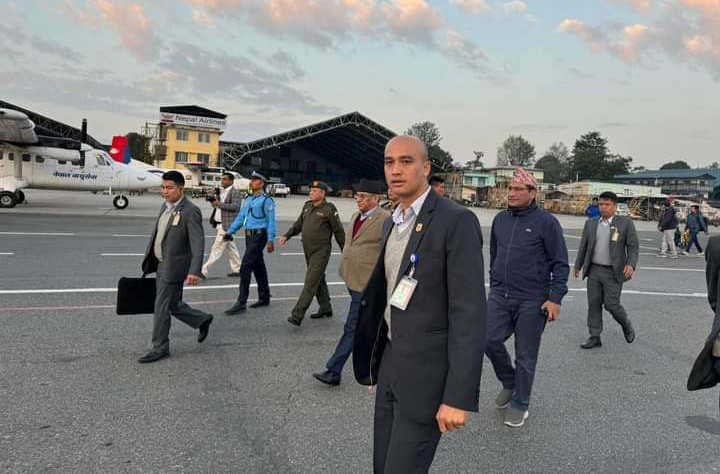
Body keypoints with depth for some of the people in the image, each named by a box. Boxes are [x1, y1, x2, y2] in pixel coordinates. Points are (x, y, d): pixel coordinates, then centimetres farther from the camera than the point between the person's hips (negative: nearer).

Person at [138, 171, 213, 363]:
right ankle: (203, 320, 36)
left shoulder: (190, 212, -18)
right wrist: (149, 259, 21)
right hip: (161, 264, 8)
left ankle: (160, 348, 15)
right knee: (173, 305, 18)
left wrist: (194, 271, -32)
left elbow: (198, 242, -23)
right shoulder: (166, 206, 9)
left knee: (162, 308, 0)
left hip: (173, 267, -8)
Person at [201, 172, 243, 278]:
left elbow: (235, 207, -19)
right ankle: (237, 269, 21)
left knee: (217, 248, -9)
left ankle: (204, 270, -9)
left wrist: (219, 204, -21)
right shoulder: (221, 192, 18)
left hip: (227, 225, -10)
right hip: (221, 224, 10)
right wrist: (214, 202, 2)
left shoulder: (235, 192, -9)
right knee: (230, 247, 14)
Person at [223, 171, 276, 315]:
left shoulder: (266, 200, -9)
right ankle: (264, 298, 27)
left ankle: (241, 303, -9)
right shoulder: (249, 200, 15)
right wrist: (230, 232, 7)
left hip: (259, 236, -8)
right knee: (258, 266, 15)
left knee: (245, 267, -12)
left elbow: (271, 221, -13)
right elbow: (240, 217, 17)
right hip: (249, 236, 8)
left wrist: (270, 240, -17)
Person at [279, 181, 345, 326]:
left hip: (321, 251, -8)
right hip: (308, 250, 8)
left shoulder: (329, 209, -10)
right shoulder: (307, 206, 10)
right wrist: (286, 236, 2)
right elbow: (298, 224, 16)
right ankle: (325, 308, 31)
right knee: (319, 280, 18)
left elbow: (339, 231, -6)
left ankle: (297, 315, -13)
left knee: (310, 283, -10)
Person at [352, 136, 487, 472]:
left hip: (427, 371, -8)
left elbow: (469, 312, -21)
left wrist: (458, 396, -23)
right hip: (392, 362, 8)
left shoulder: (457, 221, -17)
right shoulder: (392, 223, 10)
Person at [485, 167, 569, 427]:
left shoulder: (546, 222, -7)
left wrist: (555, 299, -12)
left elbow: (560, 264, -6)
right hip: (500, 296, 5)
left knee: (525, 355, 4)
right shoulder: (500, 219, 9)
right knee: (489, 340, -4)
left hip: (532, 300, -4)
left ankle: (519, 404, 22)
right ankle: (509, 383, 24)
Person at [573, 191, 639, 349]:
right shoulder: (591, 223, 6)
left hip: (613, 272, -4)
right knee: (594, 304, 4)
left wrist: (631, 264, -21)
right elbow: (583, 246, 11)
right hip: (594, 270, 4)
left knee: (611, 304, -4)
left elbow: (633, 246, -6)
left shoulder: (625, 223, -5)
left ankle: (626, 325, 26)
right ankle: (594, 337, 13)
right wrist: (577, 266, 13)